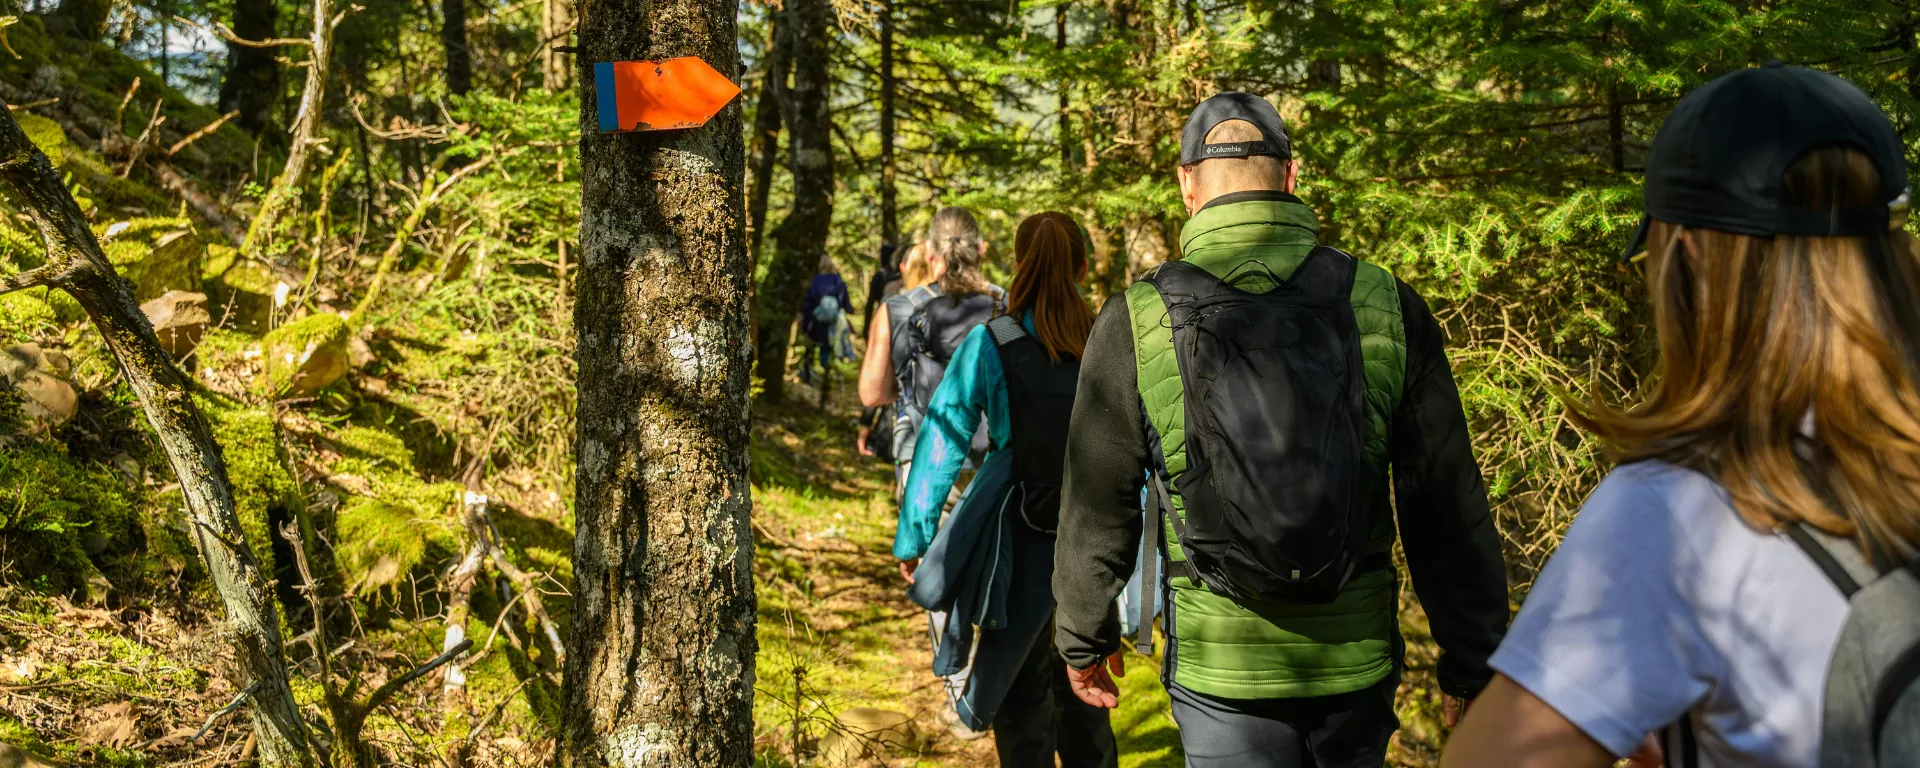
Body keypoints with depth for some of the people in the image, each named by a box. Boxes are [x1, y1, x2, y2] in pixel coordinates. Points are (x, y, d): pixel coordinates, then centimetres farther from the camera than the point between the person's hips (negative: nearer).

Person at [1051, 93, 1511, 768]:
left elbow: (1096, 510, -2)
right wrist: (1471, 662, 9)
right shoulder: (1387, 307, -6)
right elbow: (1448, 508, -2)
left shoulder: (1133, 322, -9)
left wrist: (1083, 639, 14)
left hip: (1218, 668, -1)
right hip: (1357, 663, 2)